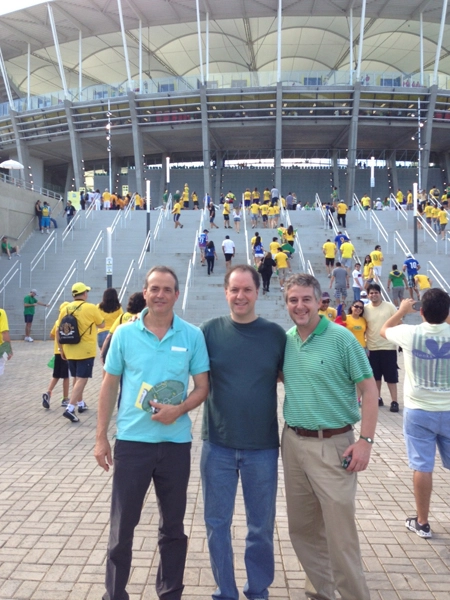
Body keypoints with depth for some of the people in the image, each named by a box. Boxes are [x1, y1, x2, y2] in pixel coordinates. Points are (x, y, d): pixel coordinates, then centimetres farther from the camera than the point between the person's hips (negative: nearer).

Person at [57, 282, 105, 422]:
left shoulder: (65, 309, 3)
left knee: (76, 378, 20)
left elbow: (58, 331, 5)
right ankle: (70, 408, -15)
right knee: (82, 380, -4)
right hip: (85, 351, -5)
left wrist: (61, 349, 14)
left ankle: (80, 404, 35)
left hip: (70, 351, 5)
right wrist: (97, 313, 21)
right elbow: (102, 325, 3)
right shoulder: (91, 308, -10)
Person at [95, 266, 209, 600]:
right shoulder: (125, 333, -2)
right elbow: (109, 387, 3)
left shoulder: (192, 335, -3)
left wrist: (179, 409, -19)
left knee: (173, 526, 15)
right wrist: (101, 437, 2)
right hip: (131, 440, 0)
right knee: (122, 524, 9)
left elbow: (202, 387, 0)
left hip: (176, 442, 1)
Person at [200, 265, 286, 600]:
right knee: (217, 524, 12)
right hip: (217, 444, 0)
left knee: (261, 526, 14)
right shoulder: (210, 330, -3)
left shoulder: (275, 334, -2)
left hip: (263, 447, 0)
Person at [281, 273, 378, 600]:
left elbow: (369, 389, -10)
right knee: (302, 526, 16)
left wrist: (365, 441, -16)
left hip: (332, 444, -5)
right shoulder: (284, 341, 4)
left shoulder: (341, 338, -11)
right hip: (293, 442, 6)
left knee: (340, 529, -1)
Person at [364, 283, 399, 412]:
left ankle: (394, 402, 7)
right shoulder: (365, 309, 1)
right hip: (372, 348, 3)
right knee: (375, 376, 13)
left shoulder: (389, 307, -5)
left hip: (388, 347, -3)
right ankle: (378, 398, 26)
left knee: (391, 376, 0)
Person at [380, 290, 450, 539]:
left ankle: (422, 522, 16)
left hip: (418, 411, -1)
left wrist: (402, 311, 25)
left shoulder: (410, 334, -10)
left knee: (422, 467, 5)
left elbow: (384, 330, 11)